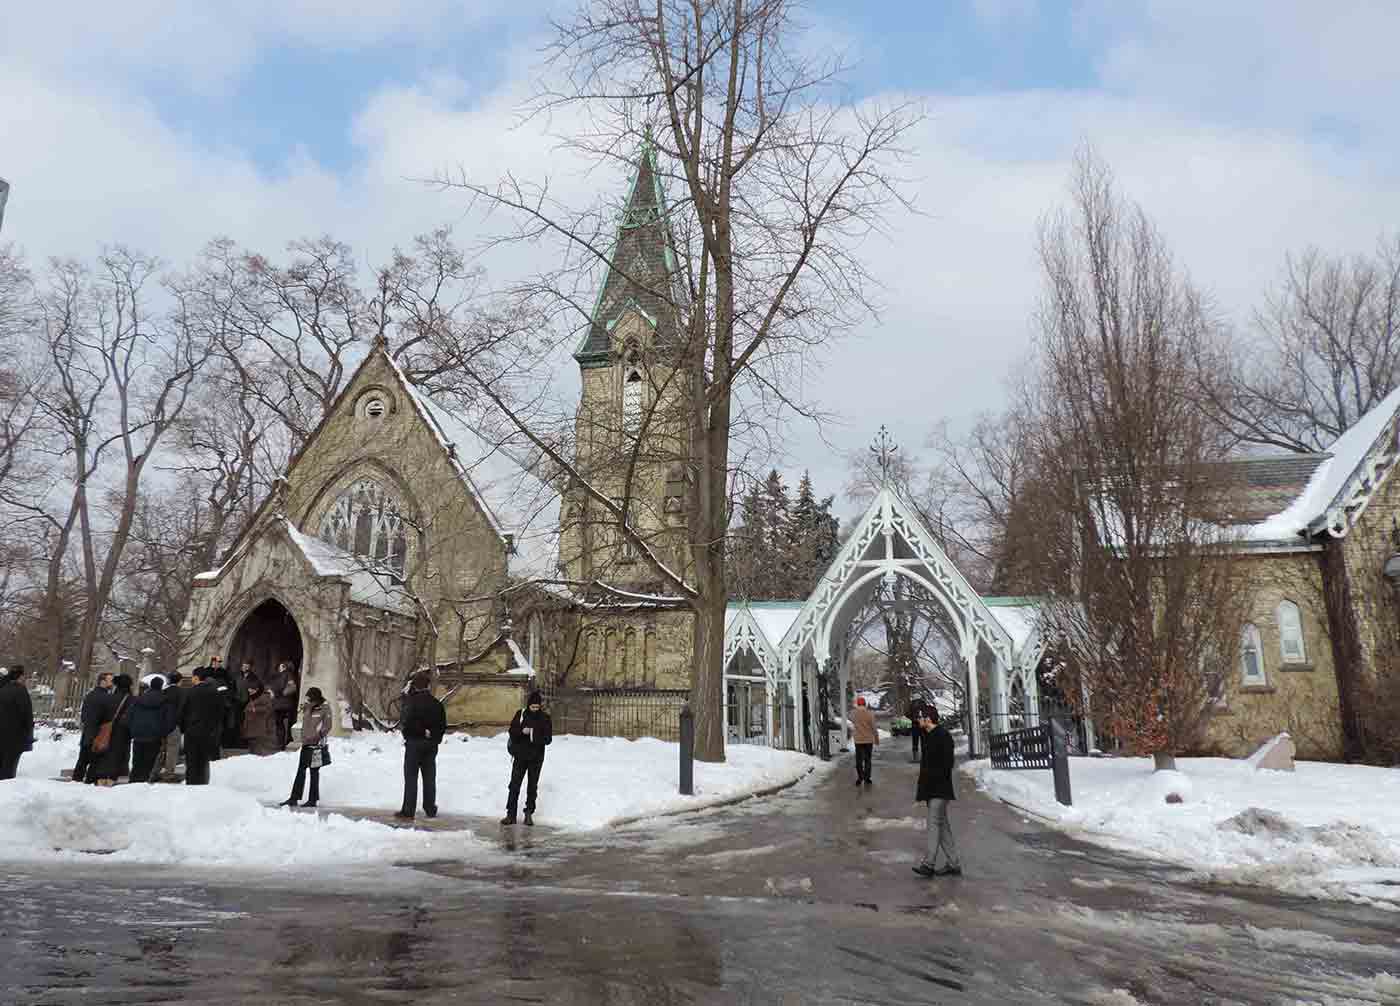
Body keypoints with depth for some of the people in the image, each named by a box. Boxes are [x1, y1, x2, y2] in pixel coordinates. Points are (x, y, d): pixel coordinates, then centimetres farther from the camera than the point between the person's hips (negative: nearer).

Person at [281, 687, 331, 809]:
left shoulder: (325, 709, -8)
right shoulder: (307, 708, 9)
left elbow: (327, 726, -9)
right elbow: (304, 725, 18)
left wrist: (319, 737, -17)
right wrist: (303, 738, 10)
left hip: (316, 745, -6)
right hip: (305, 744, 6)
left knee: (314, 772, 1)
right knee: (301, 771, 9)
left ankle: (313, 800, 8)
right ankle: (294, 798, 15)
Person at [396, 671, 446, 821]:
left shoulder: (411, 701, -14)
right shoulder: (436, 703, 3)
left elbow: (406, 722, -21)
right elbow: (443, 725, 7)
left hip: (414, 743, -5)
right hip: (431, 745, 5)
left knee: (411, 777, 1)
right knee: (429, 777, 12)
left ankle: (408, 811, 1)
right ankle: (431, 809, 18)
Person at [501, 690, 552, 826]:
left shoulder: (545, 718, -3)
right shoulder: (521, 714, -2)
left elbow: (548, 738, -5)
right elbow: (512, 731, -2)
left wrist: (537, 738, -25)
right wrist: (522, 731, -22)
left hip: (536, 757, 0)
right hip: (520, 755, 0)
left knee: (533, 786, 8)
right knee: (514, 784, -2)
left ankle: (529, 814, 19)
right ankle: (511, 814, 5)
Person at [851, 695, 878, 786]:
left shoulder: (853, 713, -8)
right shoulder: (870, 713, -12)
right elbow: (874, 728, -8)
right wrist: (877, 739, 5)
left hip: (858, 740, 1)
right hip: (868, 740, -1)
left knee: (859, 760, 12)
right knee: (867, 760, 9)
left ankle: (860, 778, 13)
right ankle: (867, 779, 10)